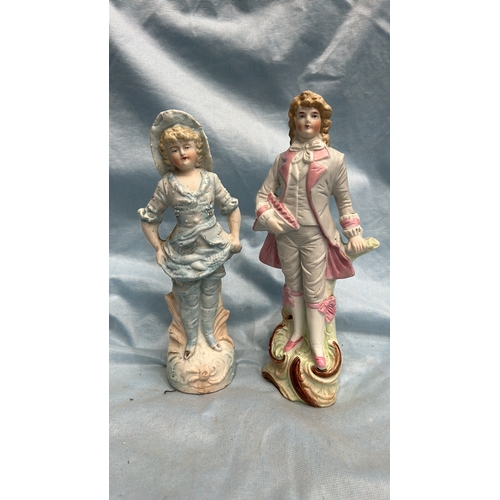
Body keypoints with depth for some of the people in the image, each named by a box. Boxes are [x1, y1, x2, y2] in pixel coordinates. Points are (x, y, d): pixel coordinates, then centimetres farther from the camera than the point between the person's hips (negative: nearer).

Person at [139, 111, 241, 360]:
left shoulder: (211, 178, -4)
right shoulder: (167, 184, -8)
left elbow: (231, 208, 5)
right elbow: (149, 219, -1)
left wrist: (234, 236, -1)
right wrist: (158, 247, -4)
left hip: (213, 247, 2)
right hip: (184, 251, -1)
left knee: (210, 294, 18)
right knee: (188, 299, 13)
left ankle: (209, 333, 41)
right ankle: (191, 339, 37)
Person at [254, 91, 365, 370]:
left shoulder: (334, 159, -2)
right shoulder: (283, 159, 5)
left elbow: (344, 200, 2)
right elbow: (264, 193, 4)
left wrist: (354, 233, -5)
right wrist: (266, 216, -14)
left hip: (315, 235, -3)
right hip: (285, 233, 3)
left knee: (315, 291, 4)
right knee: (293, 285, 17)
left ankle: (318, 347, 19)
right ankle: (298, 332, 37)